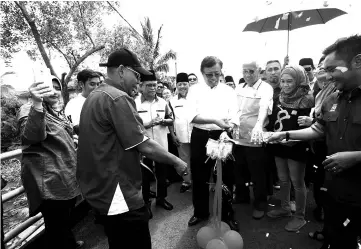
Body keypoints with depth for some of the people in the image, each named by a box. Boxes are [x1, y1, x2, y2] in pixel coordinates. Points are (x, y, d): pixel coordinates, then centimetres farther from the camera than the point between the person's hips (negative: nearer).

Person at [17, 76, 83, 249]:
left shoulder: (58, 111, 14)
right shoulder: (29, 110, -11)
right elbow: (31, 136, -35)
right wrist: (36, 104, -48)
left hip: (67, 176, 8)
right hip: (49, 181, -8)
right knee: (56, 226, 0)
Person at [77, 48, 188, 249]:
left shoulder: (93, 97, 11)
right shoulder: (118, 98, -20)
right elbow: (145, 147, -21)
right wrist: (176, 162, -8)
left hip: (99, 191, 10)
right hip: (119, 196, -10)